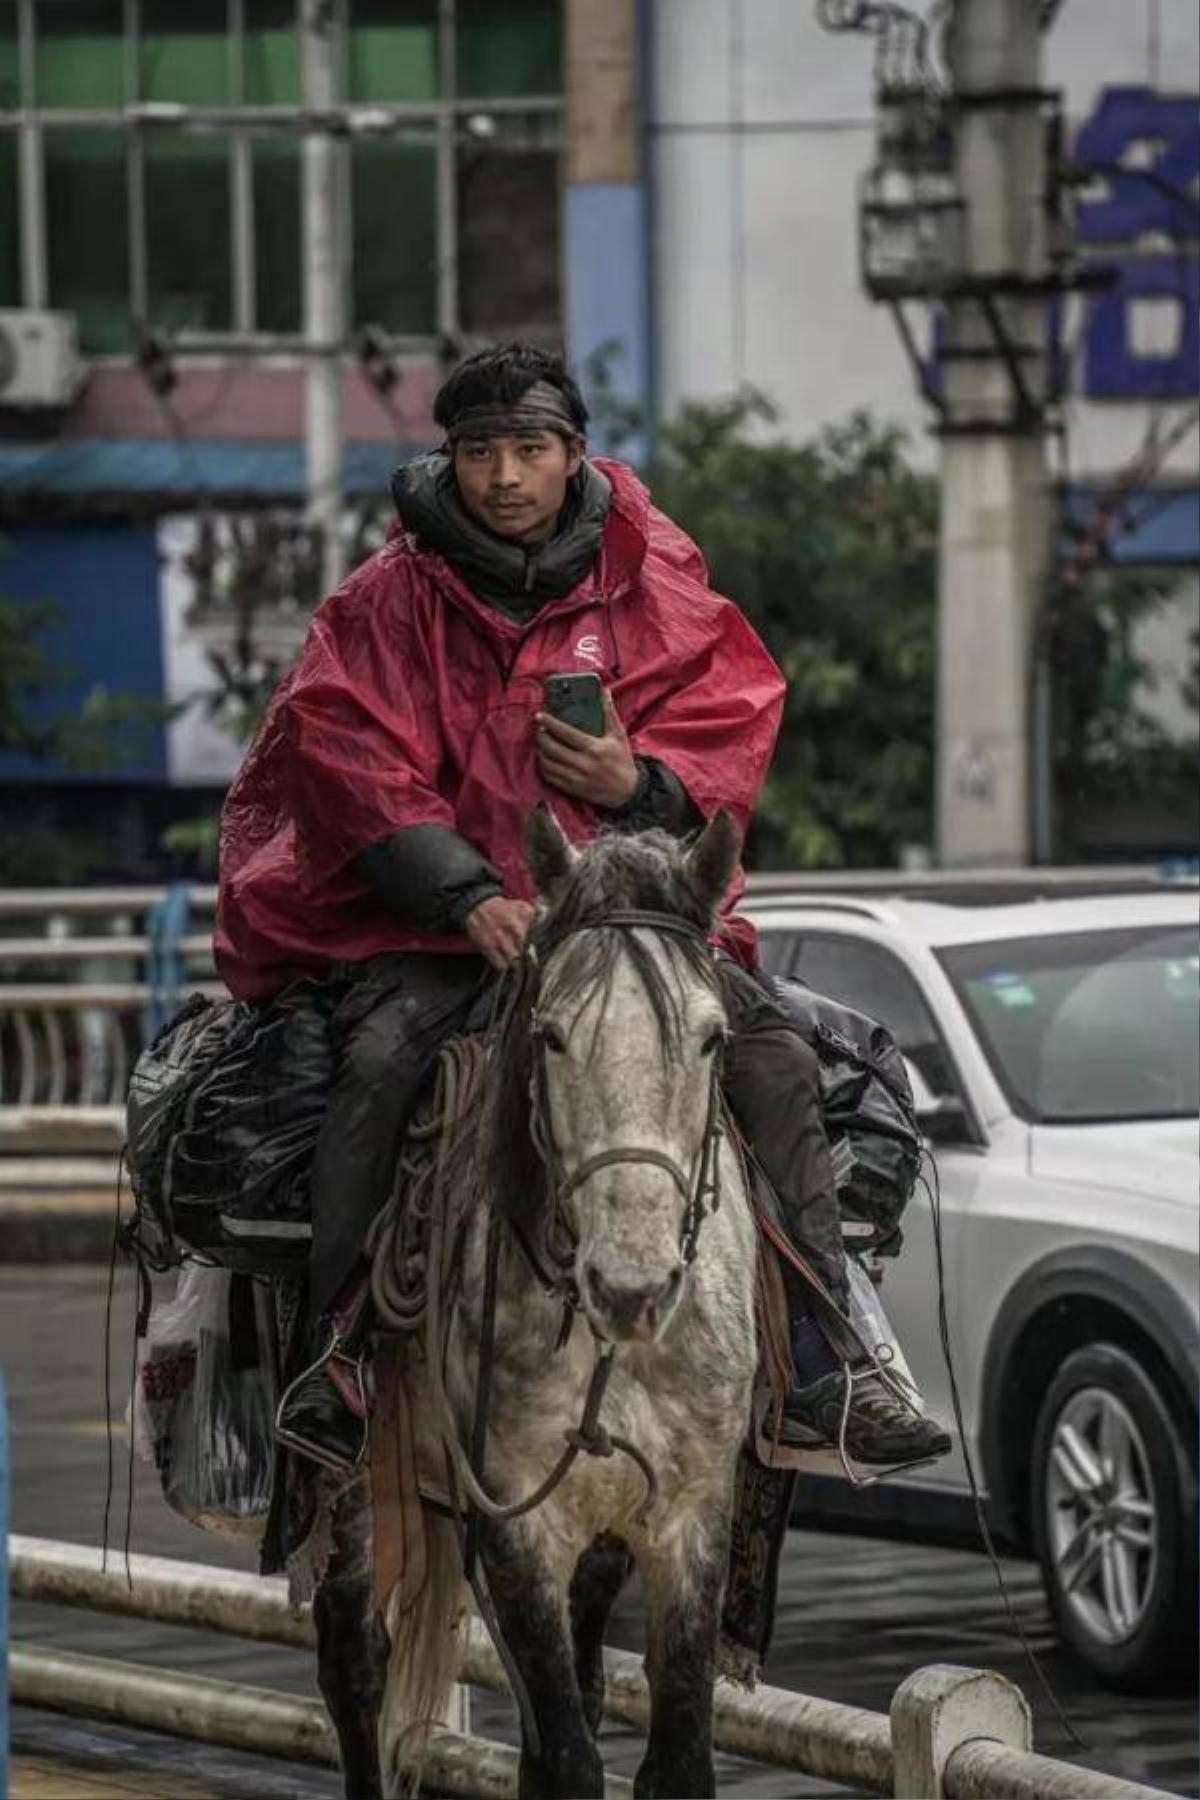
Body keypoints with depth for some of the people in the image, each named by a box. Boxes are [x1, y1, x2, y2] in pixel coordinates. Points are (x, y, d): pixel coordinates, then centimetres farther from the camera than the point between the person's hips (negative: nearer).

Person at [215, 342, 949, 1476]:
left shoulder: (652, 579, 6)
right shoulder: (394, 597, -1)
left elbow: (733, 727, 5)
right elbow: (355, 765, -10)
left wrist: (642, 782, -18)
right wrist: (473, 899, -23)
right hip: (429, 912, -2)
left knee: (772, 1059, -14)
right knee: (382, 1062, -29)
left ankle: (819, 1369, -9)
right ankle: (333, 1352, -21)